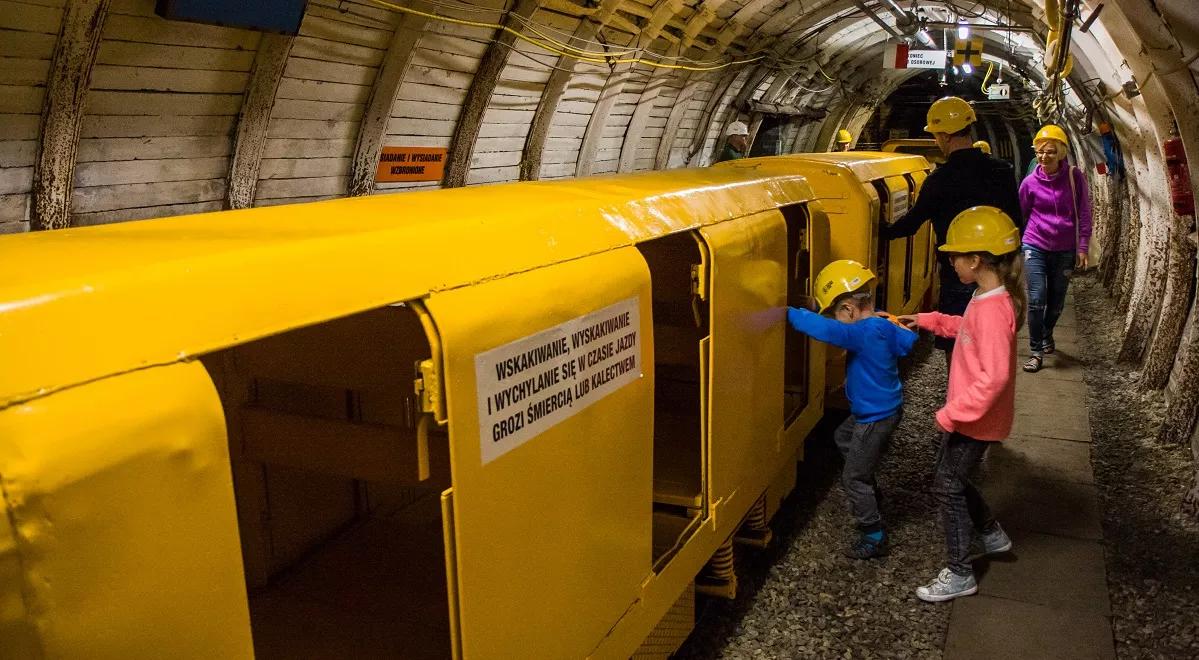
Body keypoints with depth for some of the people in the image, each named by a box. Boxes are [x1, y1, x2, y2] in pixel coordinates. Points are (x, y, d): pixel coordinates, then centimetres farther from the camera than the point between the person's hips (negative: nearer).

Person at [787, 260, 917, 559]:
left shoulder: (862, 334, -29)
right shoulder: (885, 327, -3)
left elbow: (822, 328, -39)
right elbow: (908, 341, 11)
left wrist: (789, 313, -31)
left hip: (875, 418, -10)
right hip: (886, 408, 10)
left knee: (853, 479, 1)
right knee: (843, 436, 33)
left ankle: (874, 538, 12)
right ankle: (870, 494, 44)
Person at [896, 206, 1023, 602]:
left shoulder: (992, 308, -28)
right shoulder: (992, 298, 3)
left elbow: (994, 376, -32)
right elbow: (969, 330, 24)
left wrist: (951, 414, -27)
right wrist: (927, 321, 15)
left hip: (974, 420, -9)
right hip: (971, 415, 9)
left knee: (947, 487, 2)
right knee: (952, 478, 23)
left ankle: (959, 574, 15)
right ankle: (991, 535, 41)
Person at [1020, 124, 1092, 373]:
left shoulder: (1074, 177, -5)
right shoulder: (1030, 182, -5)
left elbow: (1084, 213, -1)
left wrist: (1082, 247, -4)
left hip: (1064, 250, 1)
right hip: (1035, 247, -1)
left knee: (1056, 302, 13)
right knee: (1036, 300, -9)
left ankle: (1046, 335, 41)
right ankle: (1036, 351, 1)